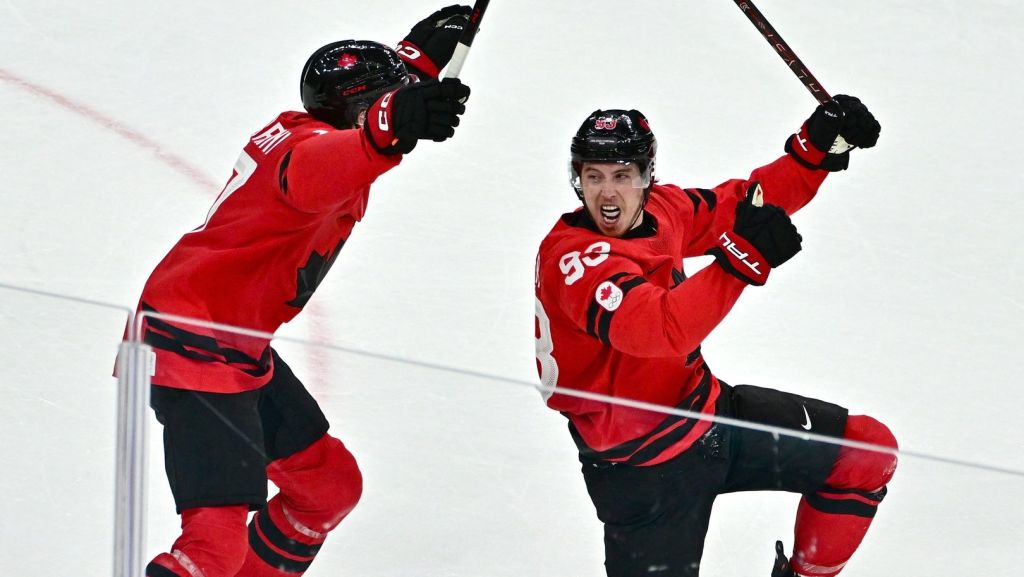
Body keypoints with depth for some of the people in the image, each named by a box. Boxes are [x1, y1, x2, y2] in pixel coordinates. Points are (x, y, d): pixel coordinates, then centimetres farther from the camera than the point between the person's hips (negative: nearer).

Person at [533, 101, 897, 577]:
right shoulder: (570, 256, -27)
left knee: (868, 452, 7)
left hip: (709, 410, 8)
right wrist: (741, 259, -51)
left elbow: (744, 202, 14)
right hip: (646, 467, -8)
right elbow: (656, 330, -42)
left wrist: (817, 148, -1)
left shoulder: (662, 208, -3)